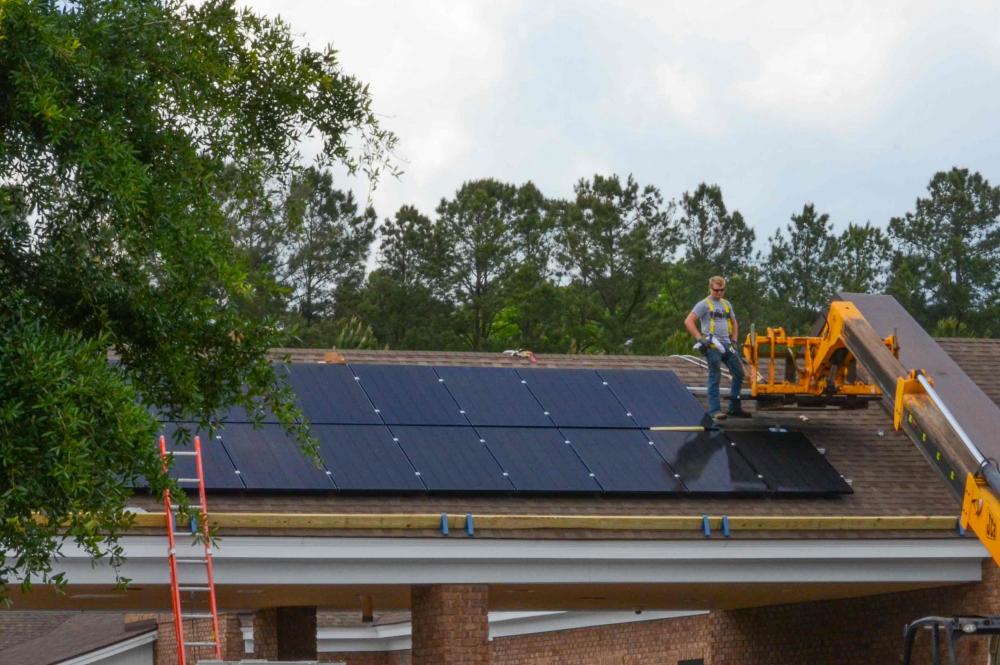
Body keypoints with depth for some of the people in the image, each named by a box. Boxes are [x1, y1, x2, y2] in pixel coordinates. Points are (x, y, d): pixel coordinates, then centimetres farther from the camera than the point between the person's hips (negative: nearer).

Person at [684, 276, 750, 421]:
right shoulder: (704, 304, -2)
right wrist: (700, 339, -15)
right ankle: (714, 410, -6)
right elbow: (688, 322, -10)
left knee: (739, 373, 6)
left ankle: (734, 408, 15)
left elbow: (734, 322, 29)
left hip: (727, 345, 7)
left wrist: (734, 341, 16)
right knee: (715, 377, -8)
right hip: (712, 345, -7)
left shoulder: (726, 304, 18)